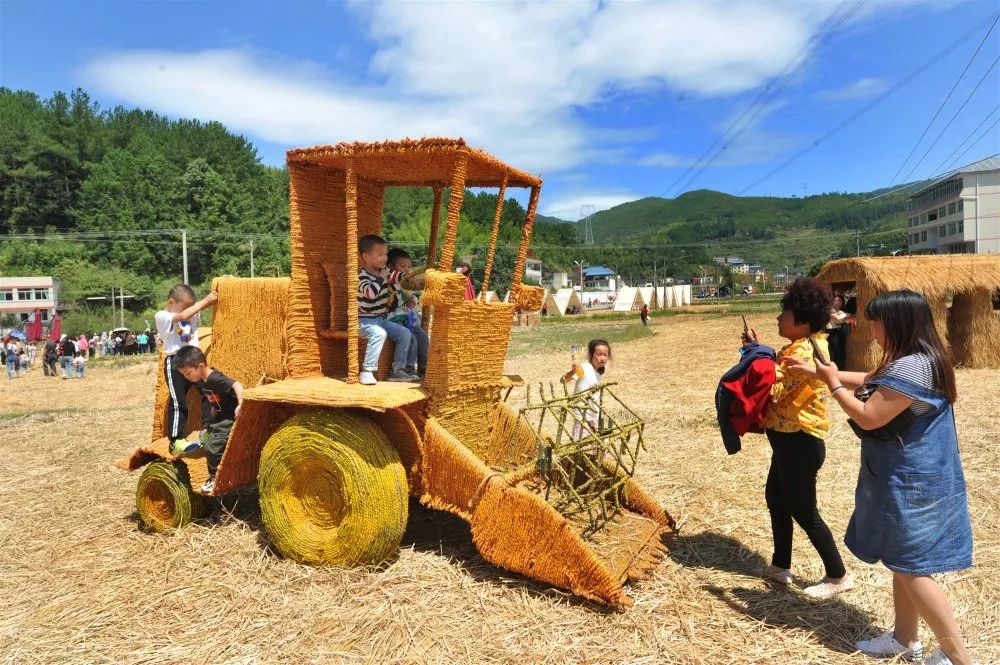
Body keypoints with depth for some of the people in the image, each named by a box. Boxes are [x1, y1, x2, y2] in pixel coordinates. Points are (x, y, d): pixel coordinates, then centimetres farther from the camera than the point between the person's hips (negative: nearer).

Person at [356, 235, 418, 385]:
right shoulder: (363, 276, -16)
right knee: (379, 333, -36)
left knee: (405, 334, -2)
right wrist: (381, 278, -23)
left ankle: (398, 370, 2)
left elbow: (396, 277, 24)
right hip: (365, 320, -8)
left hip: (381, 319, 8)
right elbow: (370, 292, -35)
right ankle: (367, 372, -32)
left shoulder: (384, 272, 8)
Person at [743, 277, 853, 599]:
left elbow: (771, 390, -26)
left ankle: (838, 576, 19)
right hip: (790, 440, 11)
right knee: (775, 500, 20)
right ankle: (780, 566, 34)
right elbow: (778, 379, 12)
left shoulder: (803, 352, -24)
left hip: (799, 443, -11)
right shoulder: (803, 346, 9)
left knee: (803, 512, 3)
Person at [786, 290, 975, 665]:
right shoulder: (914, 361, 8)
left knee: (910, 567, 0)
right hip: (909, 479, 11)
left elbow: (868, 418, -24)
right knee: (903, 562, 19)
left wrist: (832, 384, -10)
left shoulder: (909, 369, -26)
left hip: (909, 484, -11)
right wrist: (813, 371, 20)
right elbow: (868, 381, 21)